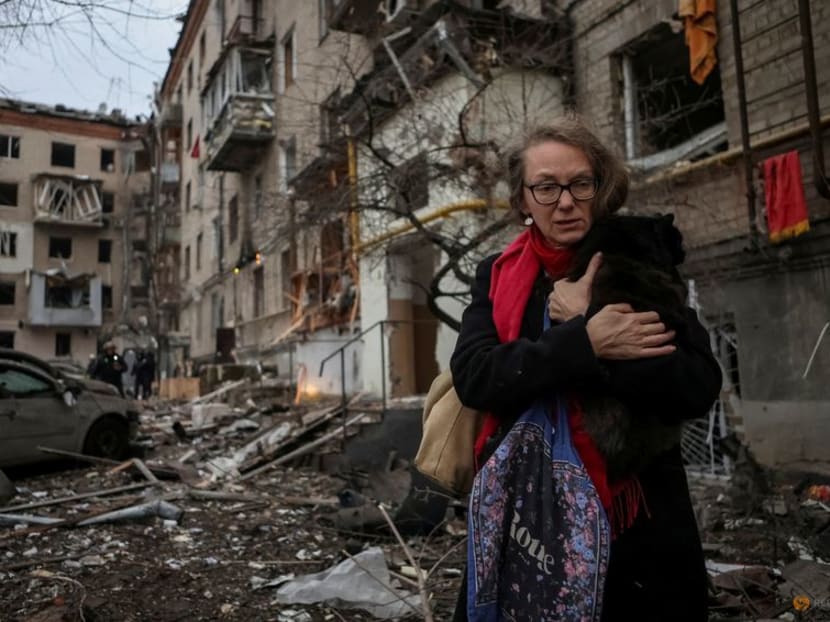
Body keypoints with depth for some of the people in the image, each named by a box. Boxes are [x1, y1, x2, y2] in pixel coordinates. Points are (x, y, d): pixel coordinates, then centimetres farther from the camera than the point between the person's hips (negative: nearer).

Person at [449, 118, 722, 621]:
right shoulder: (498, 278, 2)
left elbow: (699, 389, -14)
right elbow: (473, 376, -14)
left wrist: (582, 320, -18)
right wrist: (585, 342, -24)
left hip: (639, 519, -1)